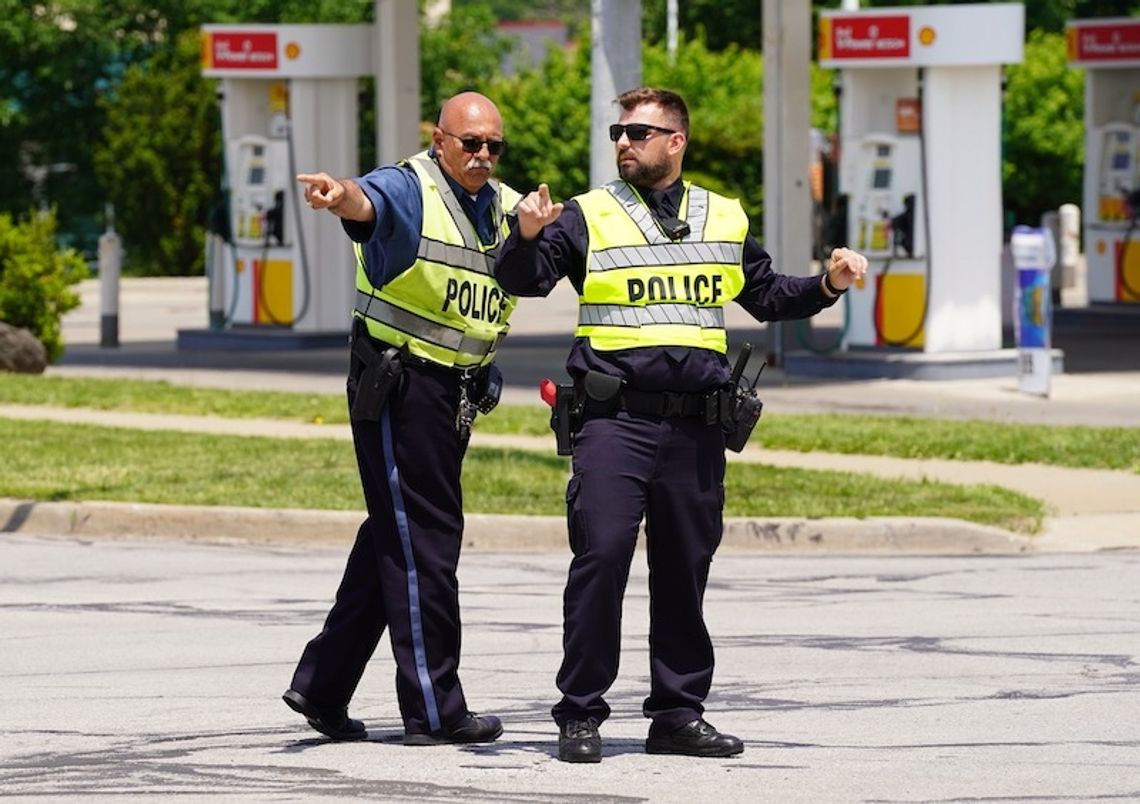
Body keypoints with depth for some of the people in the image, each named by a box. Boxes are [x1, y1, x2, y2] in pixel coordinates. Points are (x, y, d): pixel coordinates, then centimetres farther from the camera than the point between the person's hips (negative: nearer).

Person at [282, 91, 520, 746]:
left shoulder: (503, 207, 13)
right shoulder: (409, 190, -13)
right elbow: (372, 204, -34)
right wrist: (344, 197, -57)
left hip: (457, 392, 8)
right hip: (399, 389, -8)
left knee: (395, 539, 13)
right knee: (422, 543, -6)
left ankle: (323, 685, 21)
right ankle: (434, 711, -3)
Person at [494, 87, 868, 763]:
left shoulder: (725, 220, 15)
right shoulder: (588, 217, 4)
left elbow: (767, 297, 25)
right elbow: (524, 281, -4)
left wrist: (827, 285, 9)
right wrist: (528, 237, -23)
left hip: (697, 426, 3)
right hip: (615, 421, -3)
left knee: (685, 570, 8)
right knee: (601, 557, -12)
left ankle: (679, 714, 16)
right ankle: (581, 714, -4)